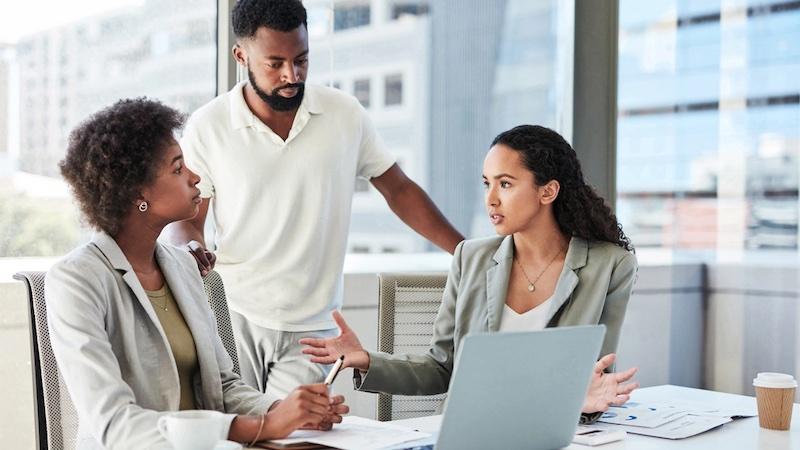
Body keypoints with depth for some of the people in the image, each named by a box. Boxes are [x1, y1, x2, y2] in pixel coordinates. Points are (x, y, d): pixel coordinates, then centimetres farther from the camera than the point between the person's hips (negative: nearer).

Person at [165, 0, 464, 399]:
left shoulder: (344, 114, 1)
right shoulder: (207, 127, -3)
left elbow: (398, 190, 8)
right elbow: (186, 219, 3)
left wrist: (468, 252, 2)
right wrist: (191, 250, -21)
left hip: (311, 327, 1)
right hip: (234, 315, 0)